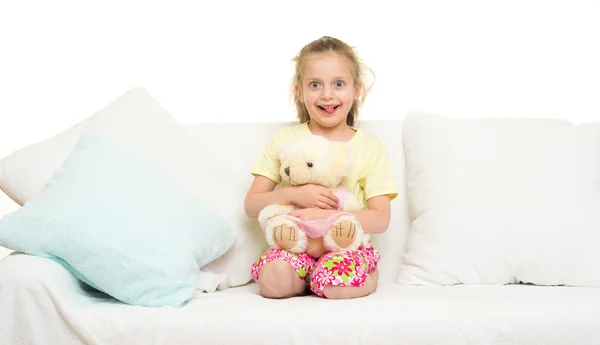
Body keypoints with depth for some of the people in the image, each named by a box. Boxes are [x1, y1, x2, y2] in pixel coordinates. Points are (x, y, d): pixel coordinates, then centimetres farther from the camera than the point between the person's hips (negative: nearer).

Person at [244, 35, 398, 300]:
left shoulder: (369, 146, 2)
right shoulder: (284, 139, 5)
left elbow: (380, 219, -6)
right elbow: (251, 205, 3)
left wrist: (324, 216, -21)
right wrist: (295, 194, -16)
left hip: (348, 246, -1)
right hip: (295, 245, 1)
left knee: (338, 286, -34)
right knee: (274, 280, -32)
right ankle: (313, 279, -3)